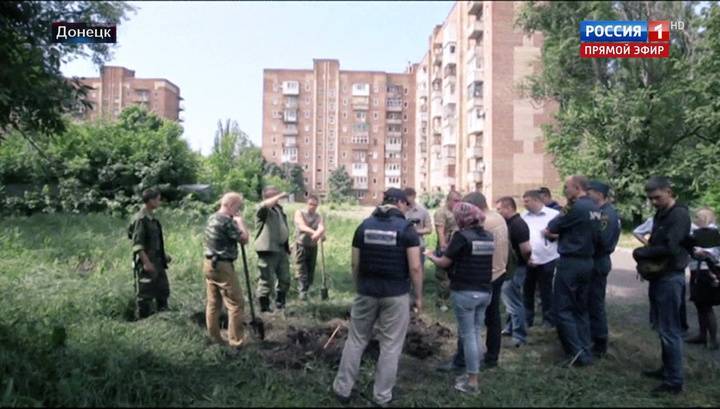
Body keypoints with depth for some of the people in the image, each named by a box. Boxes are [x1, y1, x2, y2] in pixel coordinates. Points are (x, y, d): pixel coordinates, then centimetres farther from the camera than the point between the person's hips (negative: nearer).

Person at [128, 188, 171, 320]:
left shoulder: (153, 218, 11)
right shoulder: (140, 219, -16)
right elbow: (137, 244, -21)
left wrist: (163, 255, 20)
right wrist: (146, 262, -25)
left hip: (157, 262, 9)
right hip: (146, 263, -9)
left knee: (163, 291, 15)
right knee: (145, 295, 2)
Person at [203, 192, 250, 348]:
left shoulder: (211, 218, 11)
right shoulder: (227, 221, -18)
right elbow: (244, 239, -14)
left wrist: (235, 222, 12)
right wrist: (240, 222, -2)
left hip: (209, 263, 10)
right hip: (222, 266, -10)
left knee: (213, 303, 14)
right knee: (236, 304, -2)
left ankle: (214, 338, 21)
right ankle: (236, 341, 1)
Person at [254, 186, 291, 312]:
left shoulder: (279, 208, 18)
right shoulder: (263, 210, -8)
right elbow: (265, 205, -35)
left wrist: (287, 245, 25)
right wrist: (279, 196, -29)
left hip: (281, 249, 8)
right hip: (268, 250, -8)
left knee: (285, 279, 14)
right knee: (267, 280, -3)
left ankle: (280, 302, 29)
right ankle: (264, 306, 9)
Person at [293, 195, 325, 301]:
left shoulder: (318, 216, 8)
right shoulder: (300, 213, -3)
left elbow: (322, 227, -13)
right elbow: (303, 227, -19)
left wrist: (318, 234, -38)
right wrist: (315, 233, -36)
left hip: (313, 246, 4)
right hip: (301, 245, -4)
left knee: (311, 271, 7)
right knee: (301, 270, -8)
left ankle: (308, 289, 20)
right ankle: (303, 292, -7)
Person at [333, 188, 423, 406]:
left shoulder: (364, 225, 2)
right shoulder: (406, 228, -9)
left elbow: (355, 264, 5)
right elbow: (415, 268, -12)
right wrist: (419, 296, 0)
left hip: (367, 292, 4)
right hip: (396, 295, -3)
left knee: (356, 341, 15)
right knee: (391, 346, 9)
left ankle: (343, 389, 25)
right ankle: (382, 396, 19)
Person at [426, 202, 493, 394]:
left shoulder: (462, 236, -14)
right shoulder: (488, 237, 6)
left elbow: (444, 263, -8)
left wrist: (431, 256, 12)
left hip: (464, 292, -7)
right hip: (485, 292, 7)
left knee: (468, 335, 2)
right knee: (477, 333, 16)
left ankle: (472, 382, 10)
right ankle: (472, 374, 27)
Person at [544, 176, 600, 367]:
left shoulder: (576, 207, -17)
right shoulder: (594, 208, 10)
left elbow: (552, 228, -8)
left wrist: (549, 231, 13)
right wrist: (558, 234, 13)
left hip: (571, 262, -9)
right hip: (587, 262, 9)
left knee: (563, 309, -1)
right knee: (581, 309, 15)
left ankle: (577, 353, -1)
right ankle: (585, 352, 18)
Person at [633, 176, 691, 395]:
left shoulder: (679, 214, -16)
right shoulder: (660, 214, 13)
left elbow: (669, 248, -25)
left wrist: (640, 253, -12)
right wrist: (645, 258, -1)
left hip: (670, 278, -9)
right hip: (659, 276, 9)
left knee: (669, 330, -4)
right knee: (661, 326, 16)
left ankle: (674, 381, 4)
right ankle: (667, 369, 28)